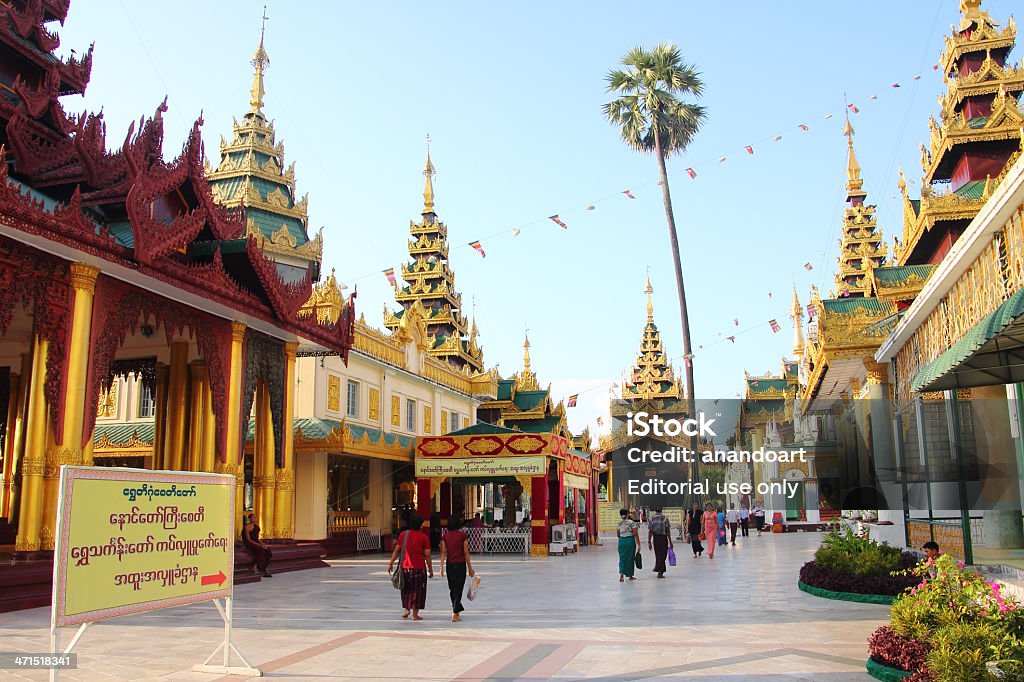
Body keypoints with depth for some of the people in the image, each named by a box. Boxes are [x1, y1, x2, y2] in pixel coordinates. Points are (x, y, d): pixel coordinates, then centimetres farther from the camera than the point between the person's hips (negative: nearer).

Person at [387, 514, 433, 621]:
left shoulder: (403, 534, 1)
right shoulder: (424, 537, -7)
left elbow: (396, 550, 4)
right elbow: (427, 556, -6)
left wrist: (391, 563, 13)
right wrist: (430, 569, 2)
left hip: (405, 567, 3)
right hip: (419, 568, -3)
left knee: (406, 589, 20)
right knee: (417, 590, 6)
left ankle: (407, 609, 16)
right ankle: (415, 614, 8)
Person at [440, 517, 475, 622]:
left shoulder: (445, 536, 2)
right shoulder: (462, 535, -5)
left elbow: (443, 552, -2)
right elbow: (466, 552, -4)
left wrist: (442, 567, -2)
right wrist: (470, 568, 1)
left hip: (449, 564, 3)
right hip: (460, 564, -3)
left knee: (452, 589, 17)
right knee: (458, 589, 0)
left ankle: (456, 611, 29)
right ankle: (455, 614, -7)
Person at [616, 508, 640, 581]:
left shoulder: (619, 523, 5)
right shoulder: (632, 522, -8)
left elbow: (618, 535, 12)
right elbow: (636, 534, -10)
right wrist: (638, 544, -7)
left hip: (621, 541, 3)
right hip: (630, 541, -3)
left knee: (622, 558, 6)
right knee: (630, 558, 10)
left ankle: (621, 574, -13)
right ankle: (630, 575, 21)